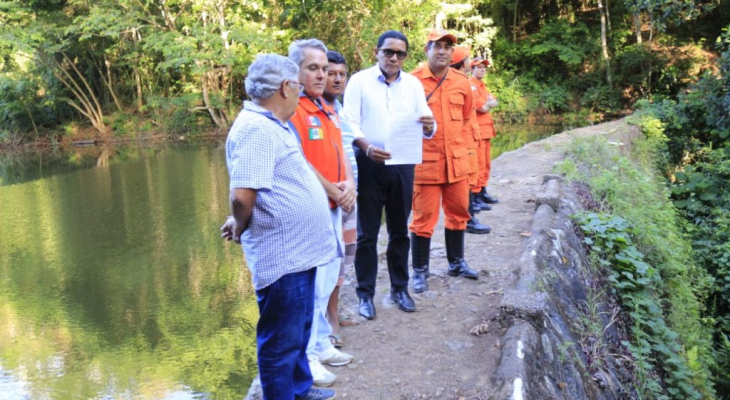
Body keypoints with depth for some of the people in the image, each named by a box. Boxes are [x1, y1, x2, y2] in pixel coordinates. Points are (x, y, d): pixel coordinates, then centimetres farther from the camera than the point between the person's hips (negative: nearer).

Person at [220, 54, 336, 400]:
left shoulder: (269, 125, 13)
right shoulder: (256, 129, -21)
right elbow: (242, 195, -29)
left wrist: (240, 224, 15)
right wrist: (241, 229, -10)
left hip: (299, 250, 10)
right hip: (282, 255, -10)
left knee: (298, 332, 25)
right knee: (282, 341, 7)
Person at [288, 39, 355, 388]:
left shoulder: (328, 110, 14)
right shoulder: (292, 110, -15)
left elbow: (340, 154, 15)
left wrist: (349, 185, -4)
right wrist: (335, 192, -14)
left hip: (333, 209, 9)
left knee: (326, 281, 18)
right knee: (310, 286, -2)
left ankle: (321, 344, 32)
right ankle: (306, 358, 11)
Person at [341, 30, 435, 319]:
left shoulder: (413, 84, 9)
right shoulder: (360, 80, -1)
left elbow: (426, 122, 5)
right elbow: (349, 123, -7)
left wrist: (428, 127, -19)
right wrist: (367, 147, -25)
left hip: (402, 165, 3)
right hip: (369, 164, -3)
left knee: (400, 231, 12)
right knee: (367, 233, 3)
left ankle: (400, 288, 25)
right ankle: (365, 293, 13)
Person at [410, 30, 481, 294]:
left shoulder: (462, 82, 7)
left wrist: (459, 141, 12)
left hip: (457, 160, 5)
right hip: (425, 161, -5)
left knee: (458, 213, 14)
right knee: (424, 217, 0)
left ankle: (456, 262, 32)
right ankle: (420, 270, 14)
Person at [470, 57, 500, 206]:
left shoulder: (482, 85, 21)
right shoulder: (471, 85, -11)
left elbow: (494, 103, 10)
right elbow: (483, 108, -18)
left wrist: (486, 103, -9)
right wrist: (488, 103, 2)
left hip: (485, 129, 10)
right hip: (477, 129, -10)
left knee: (486, 164, 14)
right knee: (479, 164, -11)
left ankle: (483, 191, 21)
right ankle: (475, 195, -9)